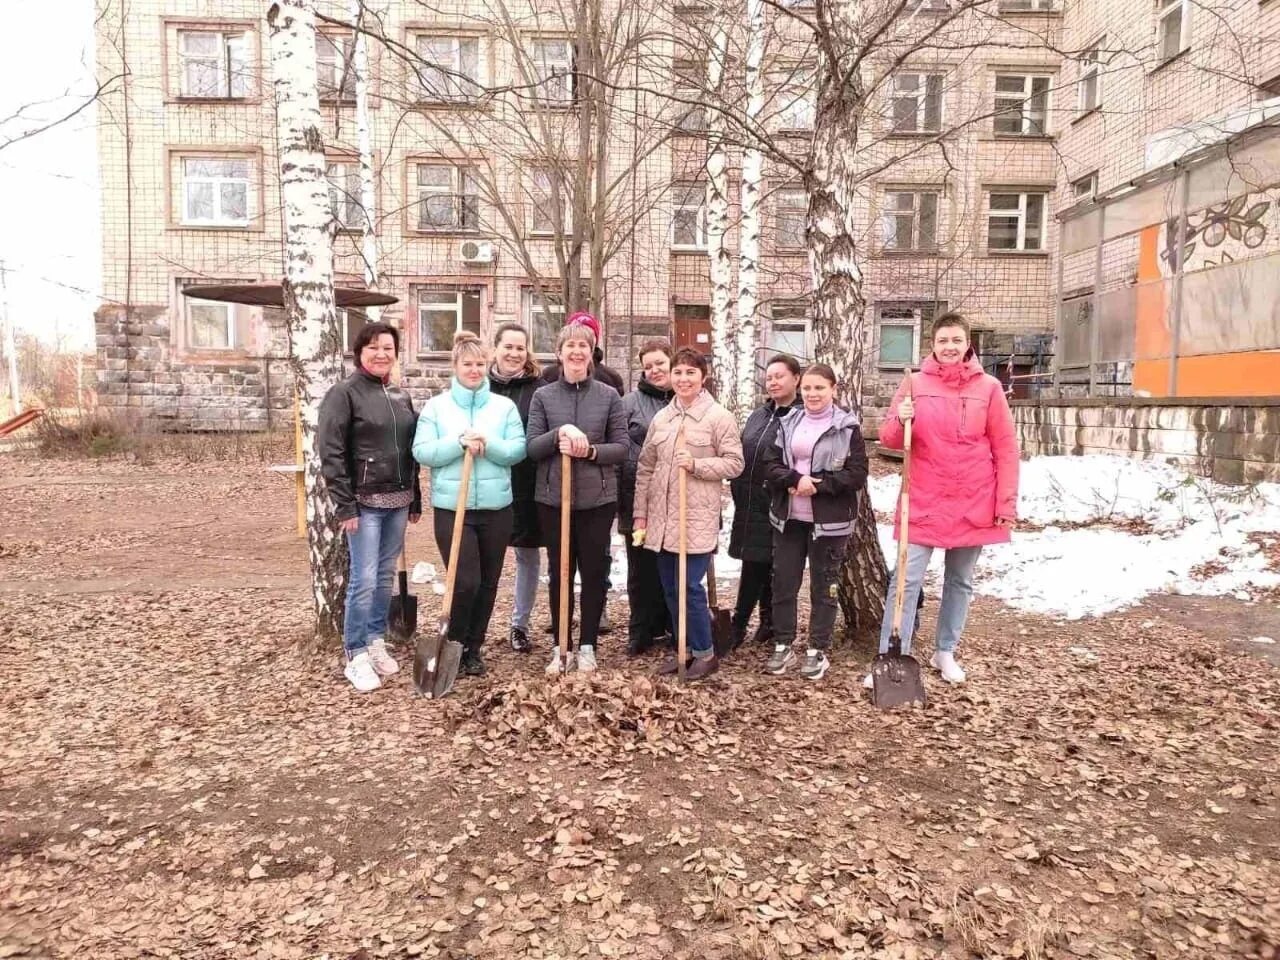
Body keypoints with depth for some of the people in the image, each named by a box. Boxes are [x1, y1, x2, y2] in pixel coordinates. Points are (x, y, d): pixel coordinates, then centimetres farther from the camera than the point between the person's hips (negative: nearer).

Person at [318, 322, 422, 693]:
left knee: (386, 577, 13)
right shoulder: (344, 393, -6)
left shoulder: (401, 396, 12)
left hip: (398, 501, 6)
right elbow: (330, 452, -11)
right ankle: (356, 656, 7)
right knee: (364, 580, -5)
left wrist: (416, 500, 13)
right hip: (365, 503, -6)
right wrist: (345, 506, -16)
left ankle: (377, 642, 26)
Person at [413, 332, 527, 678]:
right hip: (451, 507, -2)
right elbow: (421, 452, -7)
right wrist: (460, 442, -19)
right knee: (465, 582, -8)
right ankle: (454, 645, 16)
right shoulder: (436, 406, 2)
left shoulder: (504, 406, 6)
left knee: (488, 583, 10)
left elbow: (518, 450, -3)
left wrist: (488, 444, -19)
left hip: (496, 507, 3)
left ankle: (474, 648, 27)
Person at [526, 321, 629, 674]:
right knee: (560, 572, 8)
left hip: (597, 498, 0)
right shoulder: (543, 396, 3)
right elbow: (531, 448, -2)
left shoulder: (609, 396, 1)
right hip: (553, 498, 1)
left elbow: (622, 448, -1)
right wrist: (560, 433, -20)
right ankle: (561, 647, 20)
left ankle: (587, 645, 21)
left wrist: (590, 450, -18)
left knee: (593, 572, 7)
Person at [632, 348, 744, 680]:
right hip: (662, 516, 6)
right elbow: (645, 468, 11)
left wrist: (696, 465, -19)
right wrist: (640, 514, 7)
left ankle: (705, 653, 14)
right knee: (670, 588, 12)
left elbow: (734, 463, -6)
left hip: (697, 517, -5)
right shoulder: (661, 418, 9)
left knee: (689, 587, -5)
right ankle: (685, 650, 27)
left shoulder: (719, 417, -5)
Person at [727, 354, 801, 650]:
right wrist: (738, 493, 14)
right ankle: (768, 622, 24)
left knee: (755, 567, -1)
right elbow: (741, 457, 19)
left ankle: (738, 626, 9)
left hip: (777, 508, -6)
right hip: (750, 506, 6)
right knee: (760, 568, 11)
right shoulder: (758, 415, 15)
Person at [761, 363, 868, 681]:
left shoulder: (847, 426, -4)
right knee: (783, 582, 8)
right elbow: (770, 466, 2)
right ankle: (783, 646, 22)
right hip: (789, 518, 4)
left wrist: (818, 484, -18)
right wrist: (796, 479, -16)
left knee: (823, 586, 6)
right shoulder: (789, 423, 8)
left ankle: (818, 651, 18)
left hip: (829, 521, -4)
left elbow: (857, 474, -9)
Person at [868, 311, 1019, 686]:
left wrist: (1007, 504, -5)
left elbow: (1005, 449, 0)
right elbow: (889, 438, 3)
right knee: (906, 580, -5)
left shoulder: (988, 387, 0)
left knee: (960, 581, 14)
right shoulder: (914, 384, 1)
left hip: (973, 504, 1)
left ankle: (945, 652, 30)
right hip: (924, 501, -1)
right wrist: (901, 421, -20)